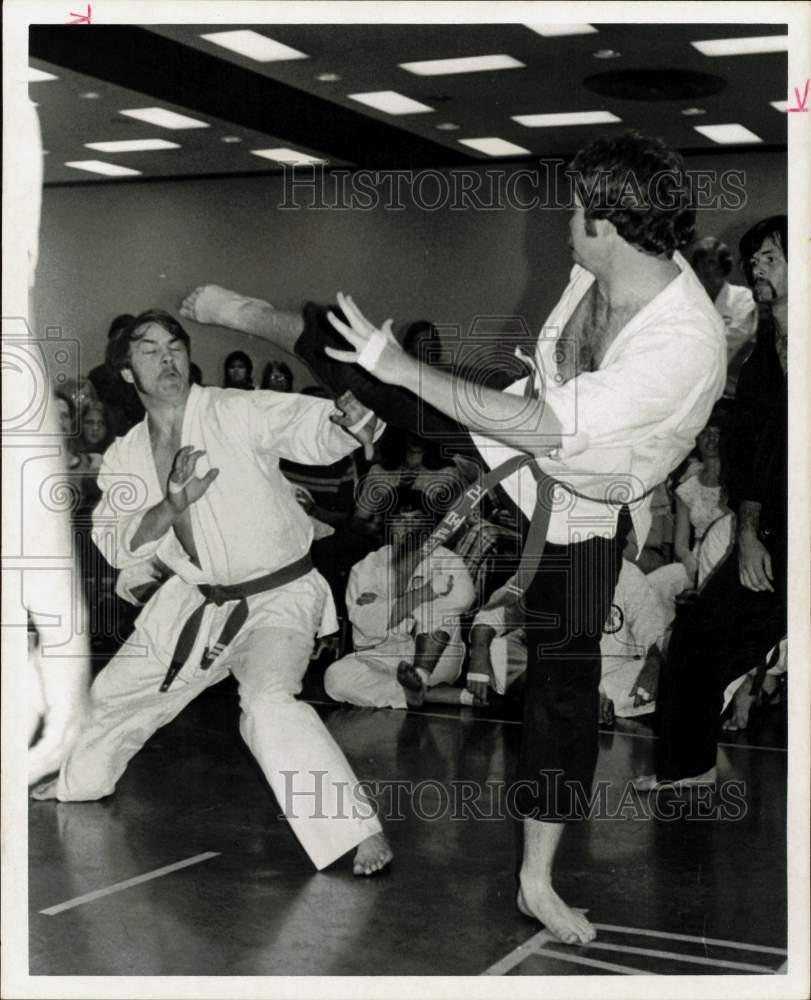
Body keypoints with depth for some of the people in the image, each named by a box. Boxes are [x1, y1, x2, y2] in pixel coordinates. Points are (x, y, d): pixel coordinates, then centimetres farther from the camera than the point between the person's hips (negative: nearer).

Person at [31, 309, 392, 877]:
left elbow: (313, 427, -32)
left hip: (278, 595, -6)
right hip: (200, 601, 7)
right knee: (118, 691, 22)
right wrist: (173, 507, -29)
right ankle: (83, 782, 53)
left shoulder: (236, 413, -18)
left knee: (269, 701, -33)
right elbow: (119, 546, -10)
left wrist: (349, 422, -57)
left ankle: (359, 830, -25)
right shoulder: (125, 458, 0)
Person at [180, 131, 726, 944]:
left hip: (580, 508, -5)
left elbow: (540, 426, -39)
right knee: (367, 356, 6)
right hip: (530, 423, 5)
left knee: (564, 688, 2)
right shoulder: (605, 269, -18)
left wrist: (403, 368, -33)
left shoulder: (686, 347, -41)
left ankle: (538, 883, 16)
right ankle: (246, 315, 36)